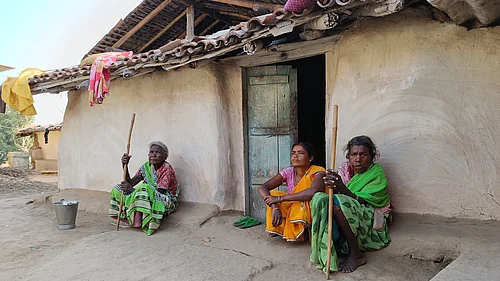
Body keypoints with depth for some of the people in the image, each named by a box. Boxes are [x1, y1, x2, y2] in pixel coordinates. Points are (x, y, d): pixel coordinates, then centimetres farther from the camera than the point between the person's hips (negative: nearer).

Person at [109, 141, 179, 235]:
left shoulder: (167, 168, -15)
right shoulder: (147, 166, 6)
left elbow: (159, 192, -23)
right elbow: (131, 183, 1)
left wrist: (133, 190, -25)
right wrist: (125, 166, -12)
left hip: (167, 202, -8)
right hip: (148, 199, 8)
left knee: (144, 188, -36)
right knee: (117, 189, 1)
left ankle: (138, 220, -30)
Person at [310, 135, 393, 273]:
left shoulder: (377, 174, -10)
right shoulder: (344, 169, 4)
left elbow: (361, 201, -22)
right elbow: (336, 191, -4)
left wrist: (342, 188, -38)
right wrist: (333, 186, -27)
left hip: (371, 223, -5)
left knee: (338, 202, -32)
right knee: (320, 198, -19)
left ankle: (356, 255, -22)